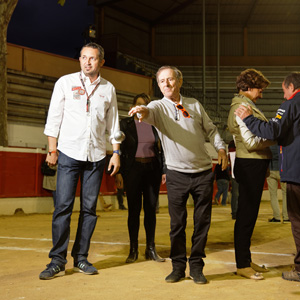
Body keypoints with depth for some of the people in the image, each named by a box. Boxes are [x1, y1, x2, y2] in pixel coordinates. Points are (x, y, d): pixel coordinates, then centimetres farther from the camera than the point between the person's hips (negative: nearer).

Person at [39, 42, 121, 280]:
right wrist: (52, 150, -2)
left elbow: (113, 124, 15)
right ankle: (57, 260, -2)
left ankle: (81, 258, 12)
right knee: (63, 206, -7)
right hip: (69, 152, -2)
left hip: (96, 155, 2)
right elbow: (54, 118, 4)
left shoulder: (108, 89, 11)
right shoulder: (66, 82, 5)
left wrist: (116, 152, 8)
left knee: (89, 207, 3)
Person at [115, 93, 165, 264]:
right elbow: (120, 149, 2)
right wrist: (119, 172, -6)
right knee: (134, 210, -1)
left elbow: (162, 149, 12)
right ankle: (133, 250, 8)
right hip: (133, 168, -2)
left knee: (151, 209, 4)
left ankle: (151, 249, 11)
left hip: (152, 168, 2)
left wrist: (164, 170, 4)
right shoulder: (125, 124, 4)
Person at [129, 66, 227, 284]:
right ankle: (178, 266, 18)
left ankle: (196, 267, 19)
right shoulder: (159, 107, 0)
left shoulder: (194, 105, 10)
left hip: (203, 172, 2)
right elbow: (150, 112, -23)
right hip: (177, 174, -2)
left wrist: (220, 147, 1)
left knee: (202, 222, 6)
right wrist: (142, 111, -47)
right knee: (177, 223, 3)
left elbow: (210, 129, 17)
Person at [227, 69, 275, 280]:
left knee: (249, 214, 15)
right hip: (250, 165, -10)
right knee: (247, 214, -4)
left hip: (254, 165, 10)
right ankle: (242, 265, 5)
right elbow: (251, 142, -20)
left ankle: (246, 260, 24)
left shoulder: (245, 105, 19)